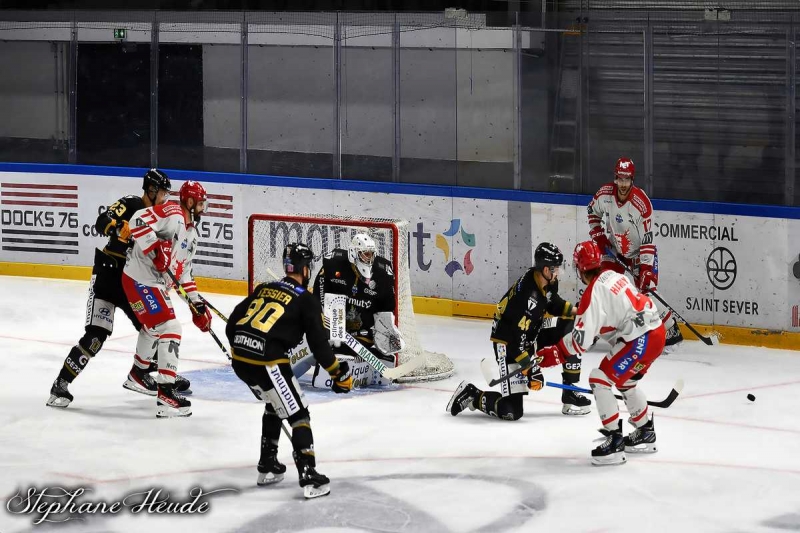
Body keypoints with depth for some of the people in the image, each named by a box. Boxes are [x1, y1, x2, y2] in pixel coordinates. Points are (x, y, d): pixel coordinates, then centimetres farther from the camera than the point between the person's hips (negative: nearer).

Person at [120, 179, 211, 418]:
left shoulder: (192, 233, 15)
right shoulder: (172, 213, -15)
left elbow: (184, 270, 21)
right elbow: (138, 221, -27)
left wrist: (197, 304, 16)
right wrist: (155, 249, -32)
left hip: (156, 284, 11)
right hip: (139, 280, -11)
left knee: (153, 327, 32)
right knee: (169, 329, -17)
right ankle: (166, 394, -21)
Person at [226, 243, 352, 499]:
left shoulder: (263, 289, 19)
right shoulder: (307, 301, 0)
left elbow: (232, 324, 21)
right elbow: (318, 344, -4)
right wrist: (339, 373, 8)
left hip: (240, 360, 7)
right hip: (267, 362, -7)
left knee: (276, 404, 28)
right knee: (298, 414, 1)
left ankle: (267, 467, 30)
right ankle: (309, 477, -10)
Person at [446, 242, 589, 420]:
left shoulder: (549, 283, -6)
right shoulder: (527, 295, -32)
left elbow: (554, 304, 18)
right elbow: (517, 340, -30)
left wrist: (575, 310, 1)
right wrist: (531, 369, -26)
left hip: (531, 338, 9)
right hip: (508, 344, -9)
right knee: (511, 411, -15)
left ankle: (570, 395, 10)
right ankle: (470, 395, 9)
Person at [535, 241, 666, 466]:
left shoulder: (594, 293, -14)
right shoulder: (613, 275, 11)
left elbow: (581, 339, -16)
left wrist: (555, 354, -7)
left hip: (641, 340, -10)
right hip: (656, 331, 10)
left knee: (600, 379, -5)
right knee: (626, 380, 29)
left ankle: (614, 441, -8)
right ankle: (645, 433, 42)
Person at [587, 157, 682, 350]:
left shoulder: (641, 203, -29)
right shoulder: (604, 194, -15)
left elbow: (648, 240, -26)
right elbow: (593, 211, 10)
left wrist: (646, 268, -30)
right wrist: (597, 234, -1)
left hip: (639, 252, -4)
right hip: (614, 249, 4)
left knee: (646, 292, -12)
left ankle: (672, 331, 1)